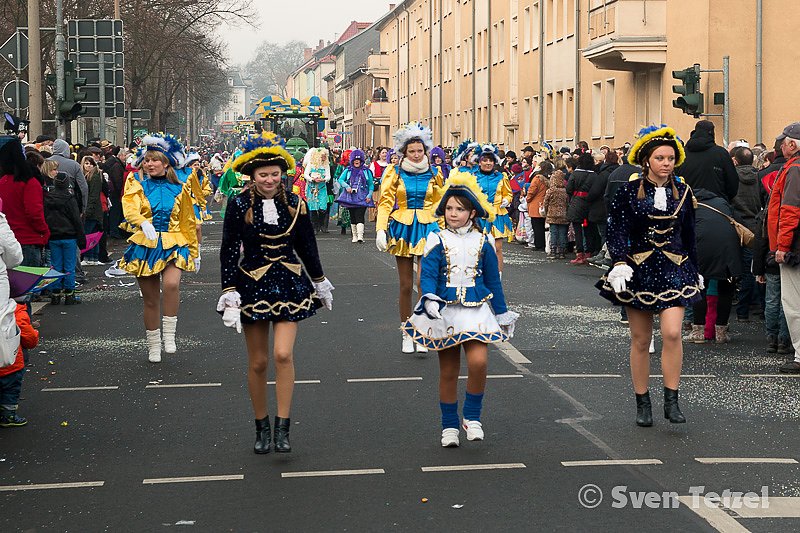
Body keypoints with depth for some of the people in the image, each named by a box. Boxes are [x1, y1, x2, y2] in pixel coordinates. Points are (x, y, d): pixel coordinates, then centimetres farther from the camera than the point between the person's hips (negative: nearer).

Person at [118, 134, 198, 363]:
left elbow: (187, 222, 15)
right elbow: (129, 210, -17)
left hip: (173, 244, -1)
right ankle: (153, 345, 22)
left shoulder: (178, 189, 7)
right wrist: (143, 223, -37)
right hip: (145, 245, 1)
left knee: (171, 284, -28)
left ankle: (169, 334, -13)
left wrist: (194, 251, 17)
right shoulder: (137, 185, 3)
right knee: (150, 299, 6)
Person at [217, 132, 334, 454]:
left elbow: (307, 247, 12)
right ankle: (261, 427, 20)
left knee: (283, 355, -14)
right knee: (258, 362, 5)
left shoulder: (295, 204, 1)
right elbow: (229, 252, -4)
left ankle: (283, 428, -6)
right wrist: (229, 294, -9)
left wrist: (320, 283, 20)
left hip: (289, 285, 1)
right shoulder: (239, 206, -5)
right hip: (253, 287, -1)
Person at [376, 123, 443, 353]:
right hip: (402, 228, 0)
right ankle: (407, 334, 16)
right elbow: (385, 202, 1)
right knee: (405, 285, 5)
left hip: (427, 229, 0)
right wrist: (381, 229, -9)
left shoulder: (433, 173, 5)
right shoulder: (394, 172, 1)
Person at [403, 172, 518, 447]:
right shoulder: (437, 241, -1)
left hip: (476, 310, 0)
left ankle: (472, 417, 1)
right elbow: (428, 275, -8)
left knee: (478, 362, -19)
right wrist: (429, 299, -28)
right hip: (445, 311, 0)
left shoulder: (482, 241, 4)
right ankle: (449, 426, 19)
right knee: (448, 371, 6)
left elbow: (493, 280, 12)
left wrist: (502, 314, 15)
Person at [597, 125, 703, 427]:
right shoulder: (629, 192, -3)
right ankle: (642, 404, 17)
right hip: (639, 270, -1)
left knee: (672, 333, -16)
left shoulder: (683, 192, 5)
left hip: (674, 271, 1)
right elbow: (617, 232, -7)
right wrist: (620, 263, -21)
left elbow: (689, 237, 13)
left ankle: (671, 401, -7)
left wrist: (694, 272, 16)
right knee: (641, 340, 6)